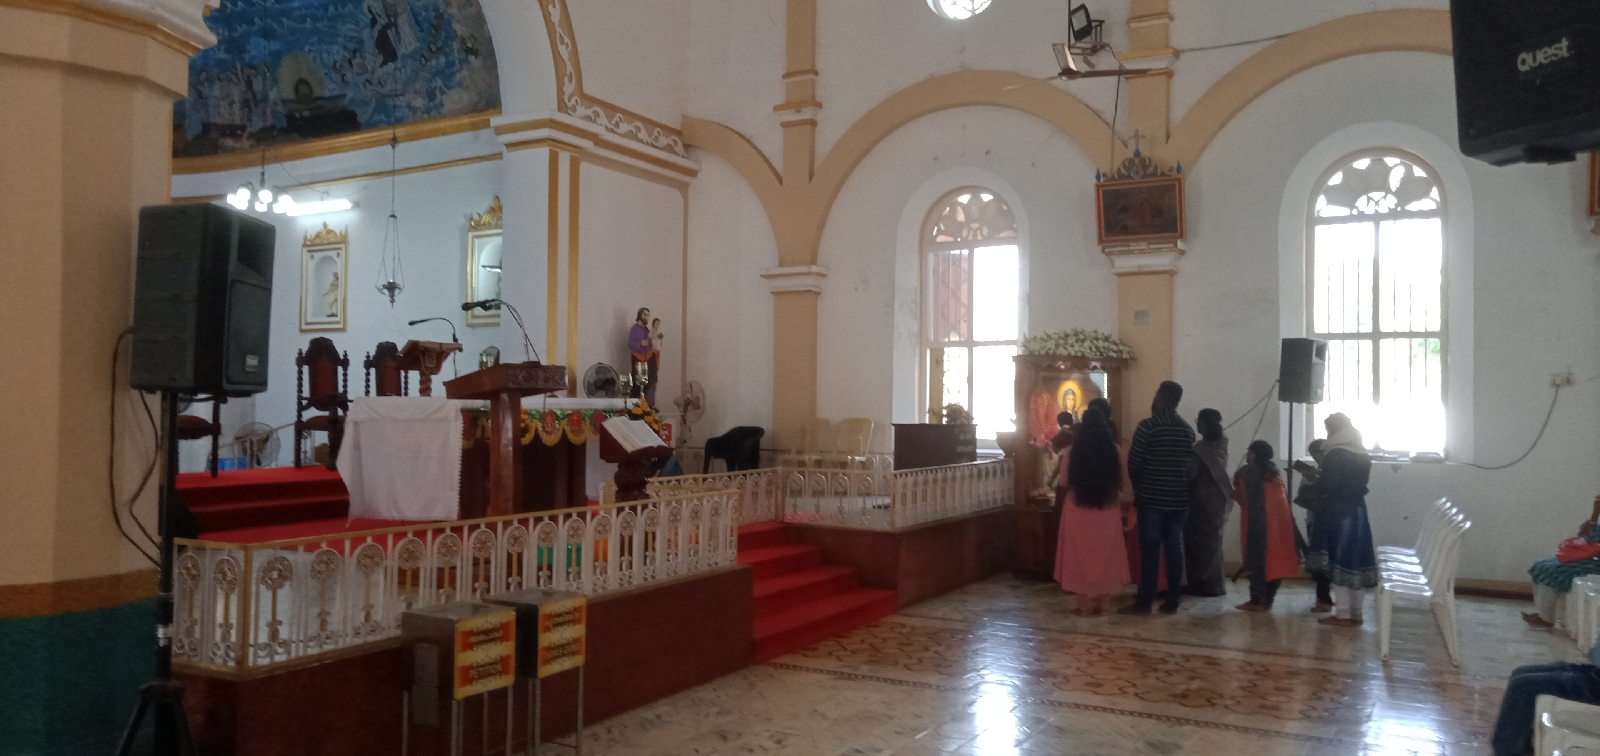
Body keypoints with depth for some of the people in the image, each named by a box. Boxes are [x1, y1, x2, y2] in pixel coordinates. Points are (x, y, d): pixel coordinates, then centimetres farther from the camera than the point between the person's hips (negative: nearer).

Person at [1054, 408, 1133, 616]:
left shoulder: (1072, 451, -8)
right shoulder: (1116, 451, -5)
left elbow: (1064, 482, -1)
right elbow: (1126, 486, -3)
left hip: (1078, 512, -1)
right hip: (1108, 513, 1)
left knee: (1081, 556, 9)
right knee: (1105, 556, 14)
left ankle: (1085, 605, 12)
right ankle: (1104, 603, 19)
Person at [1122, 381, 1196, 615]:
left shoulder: (1148, 426, -12)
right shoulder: (1188, 430, 8)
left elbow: (1133, 462, -9)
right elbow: (1189, 464, 11)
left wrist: (1138, 485, 8)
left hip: (1151, 498, -5)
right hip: (1179, 499, 5)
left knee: (1150, 550, -2)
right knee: (1174, 549, 8)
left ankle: (1144, 601, 1)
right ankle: (1172, 601, 11)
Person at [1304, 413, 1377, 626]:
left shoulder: (1335, 454, -16)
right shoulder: (1362, 454, 10)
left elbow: (1329, 484, -19)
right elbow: (1360, 481, 17)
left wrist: (1313, 477, -1)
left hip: (1338, 511, -8)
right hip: (1357, 509, 8)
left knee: (1338, 560, -1)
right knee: (1354, 559, 12)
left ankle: (1343, 614, 2)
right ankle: (1355, 612, 17)